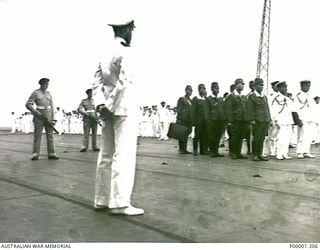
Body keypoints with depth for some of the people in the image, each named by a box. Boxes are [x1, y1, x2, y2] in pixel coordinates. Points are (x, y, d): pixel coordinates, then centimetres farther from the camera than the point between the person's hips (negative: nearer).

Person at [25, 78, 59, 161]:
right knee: (37, 135, -5)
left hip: (48, 116, 4)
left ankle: (51, 154, 2)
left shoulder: (49, 94, 12)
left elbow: (52, 107, 8)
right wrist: (37, 113, -18)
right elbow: (28, 105, -8)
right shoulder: (35, 93, -1)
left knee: (50, 135, 0)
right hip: (39, 116, -4)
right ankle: (35, 155, -2)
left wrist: (53, 119, -1)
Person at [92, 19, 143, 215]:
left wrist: (101, 104, -3)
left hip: (110, 111, 8)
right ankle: (120, 203, -5)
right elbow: (123, 81, -21)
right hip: (124, 110, -8)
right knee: (123, 156, -6)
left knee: (106, 156, 10)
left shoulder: (106, 53, 15)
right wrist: (110, 106, -14)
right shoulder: (126, 52, -8)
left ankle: (102, 199, 17)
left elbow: (98, 82, 8)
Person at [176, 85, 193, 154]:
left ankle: (184, 149, 11)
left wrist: (192, 120, 15)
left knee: (186, 135, 7)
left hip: (189, 120, 6)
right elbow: (178, 110, -6)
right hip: (183, 120, -6)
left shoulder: (191, 100, 19)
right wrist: (178, 119, -13)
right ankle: (181, 149, 0)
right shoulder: (182, 99, -1)